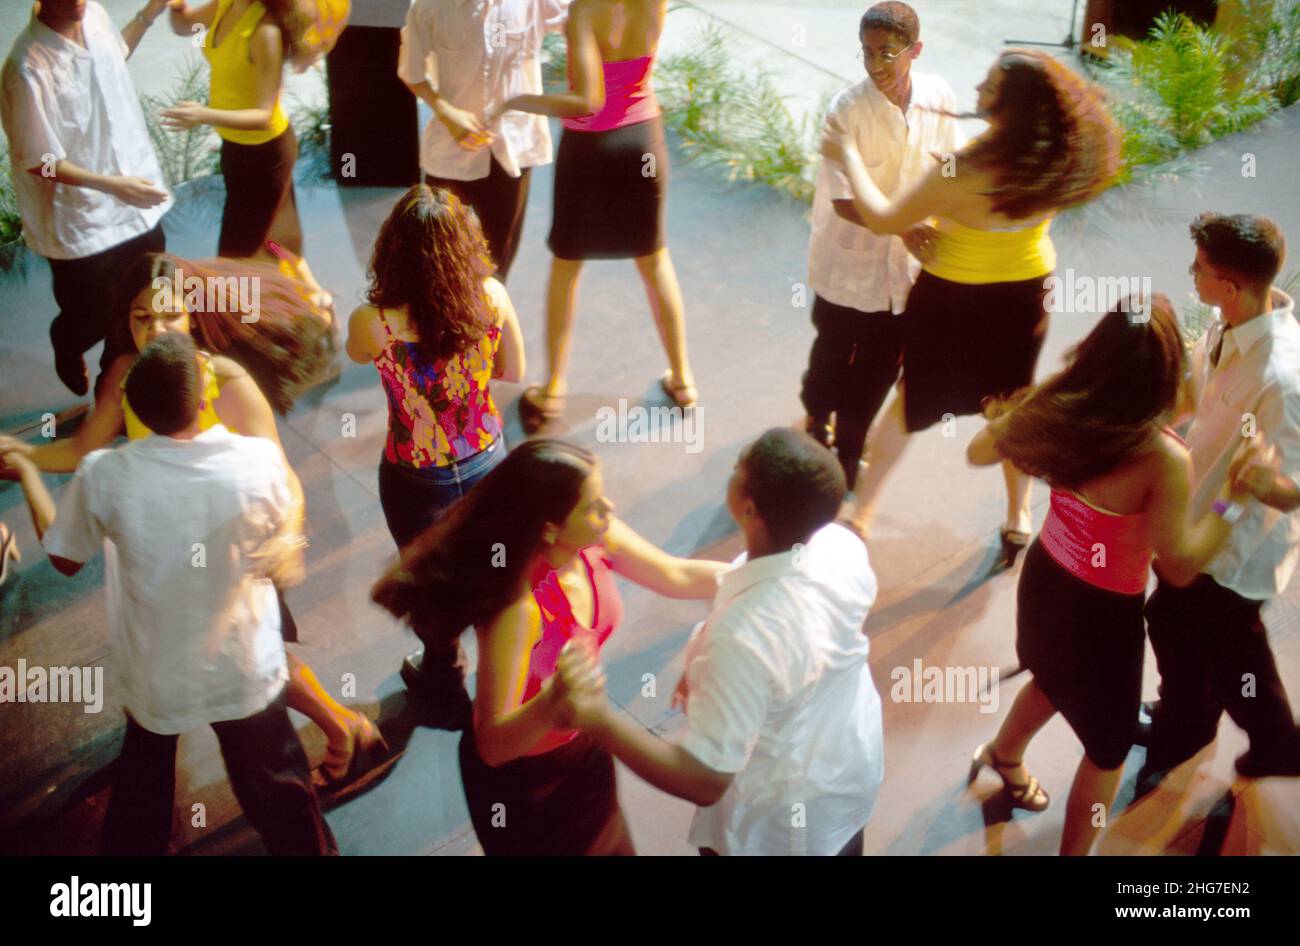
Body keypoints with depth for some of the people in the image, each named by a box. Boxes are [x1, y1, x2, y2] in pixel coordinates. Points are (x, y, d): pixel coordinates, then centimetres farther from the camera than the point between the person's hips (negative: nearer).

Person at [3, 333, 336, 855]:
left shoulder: (103, 476, -24)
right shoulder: (260, 460, -25)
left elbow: (65, 558, -4)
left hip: (154, 678, 1)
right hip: (245, 672, -1)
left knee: (141, 792, 28)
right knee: (277, 790, 22)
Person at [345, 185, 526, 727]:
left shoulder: (373, 322, -29)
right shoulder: (493, 299, -21)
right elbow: (513, 372, -4)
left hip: (417, 481, -2)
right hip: (486, 462, 3)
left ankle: (448, 691, 48)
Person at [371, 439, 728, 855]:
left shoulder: (596, 539, -20)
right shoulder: (518, 607, -40)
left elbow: (677, 575, -4)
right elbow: (492, 745, -40)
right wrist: (550, 706, -58)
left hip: (580, 742, 6)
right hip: (520, 773, -6)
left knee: (606, 843, 27)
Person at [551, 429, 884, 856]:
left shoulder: (743, 636, -44)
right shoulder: (843, 545, -21)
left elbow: (703, 782, -38)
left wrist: (598, 721, -46)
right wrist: (710, 673, 3)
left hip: (779, 822, -6)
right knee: (840, 845, 34)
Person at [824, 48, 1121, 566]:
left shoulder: (962, 173, -33)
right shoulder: (1061, 160, -17)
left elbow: (884, 220, -20)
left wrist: (848, 156, -9)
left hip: (953, 299, -4)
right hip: (1025, 295, 4)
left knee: (912, 400, 17)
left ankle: (861, 513, 28)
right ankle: (1018, 521, 36)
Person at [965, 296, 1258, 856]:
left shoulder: (1054, 405, -17)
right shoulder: (1164, 460, -33)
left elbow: (979, 452, 0)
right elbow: (1179, 567, -23)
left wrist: (1009, 413, 18)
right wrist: (1236, 497, -20)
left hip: (1045, 577, 7)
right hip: (1103, 612, -7)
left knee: (1058, 678, 39)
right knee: (1109, 745, 20)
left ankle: (1003, 754, 66)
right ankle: (1072, 851, 38)